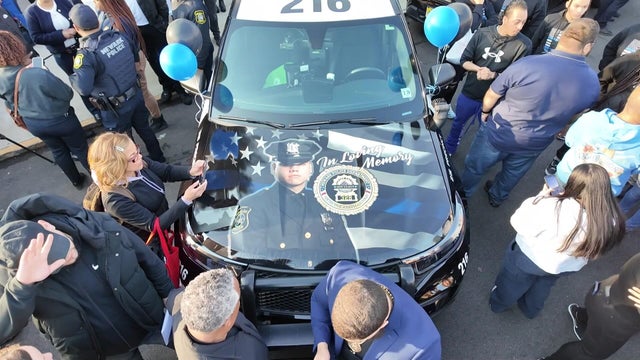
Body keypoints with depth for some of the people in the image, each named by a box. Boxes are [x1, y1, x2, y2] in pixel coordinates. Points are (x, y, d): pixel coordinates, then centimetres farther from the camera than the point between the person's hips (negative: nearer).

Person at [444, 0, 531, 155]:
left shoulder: (524, 44, -17)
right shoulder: (482, 34, -10)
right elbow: (464, 61, -3)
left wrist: (493, 75, -26)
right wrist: (478, 69, -23)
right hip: (469, 93, 2)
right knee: (458, 123, 22)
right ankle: (449, 149, 47)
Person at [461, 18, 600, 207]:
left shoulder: (528, 64, -29)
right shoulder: (592, 82, -15)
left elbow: (491, 96, -17)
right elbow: (573, 116, 4)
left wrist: (485, 112, 5)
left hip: (498, 133, -3)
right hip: (535, 145, 4)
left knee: (475, 166, 22)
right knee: (513, 173, 30)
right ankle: (497, 197, 54)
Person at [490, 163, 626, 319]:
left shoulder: (554, 208, -43)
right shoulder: (611, 222, -26)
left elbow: (519, 222, -29)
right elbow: (594, 248, -7)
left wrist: (541, 197, -17)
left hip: (530, 257, -4)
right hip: (566, 267, 5)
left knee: (512, 283, 28)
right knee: (543, 285, 37)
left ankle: (498, 304, 55)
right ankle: (530, 309, 63)